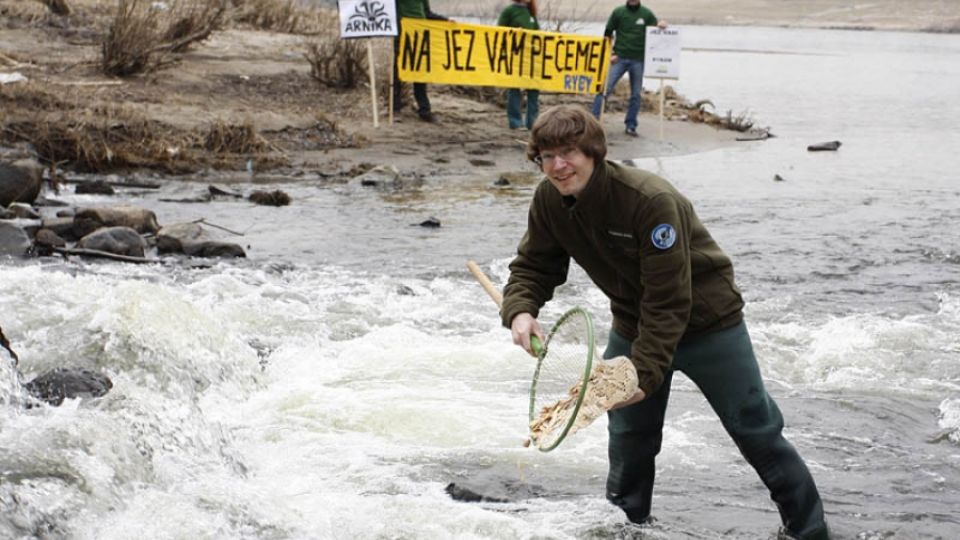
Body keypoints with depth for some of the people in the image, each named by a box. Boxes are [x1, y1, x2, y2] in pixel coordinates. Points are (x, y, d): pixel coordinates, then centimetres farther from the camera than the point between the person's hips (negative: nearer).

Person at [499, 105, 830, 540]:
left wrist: (644, 372, -35)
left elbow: (669, 301, -31)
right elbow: (533, 266, -3)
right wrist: (520, 311, -25)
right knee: (628, 437, 9)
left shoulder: (651, 200, -33)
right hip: (633, 324, 6)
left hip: (706, 320, -5)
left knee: (756, 429, 3)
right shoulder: (549, 202, -12)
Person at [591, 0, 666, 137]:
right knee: (605, 89, -9)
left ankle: (631, 126, 12)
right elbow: (608, 33, 7)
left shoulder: (647, 14, 4)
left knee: (636, 94, 4)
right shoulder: (618, 12, 3)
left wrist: (661, 27, -14)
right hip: (619, 58, -1)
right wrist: (609, 54, -2)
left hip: (638, 60, 1)